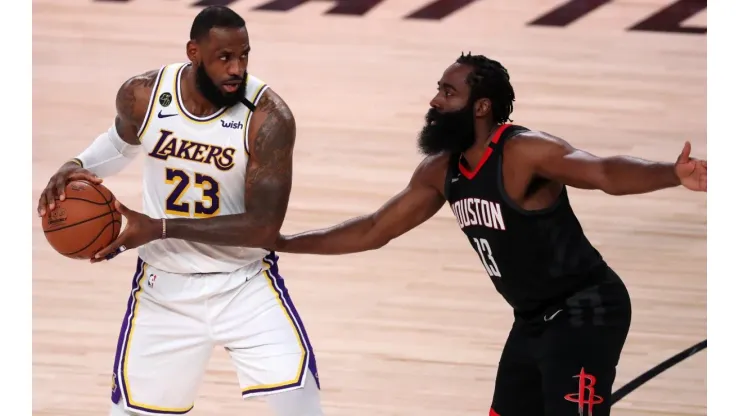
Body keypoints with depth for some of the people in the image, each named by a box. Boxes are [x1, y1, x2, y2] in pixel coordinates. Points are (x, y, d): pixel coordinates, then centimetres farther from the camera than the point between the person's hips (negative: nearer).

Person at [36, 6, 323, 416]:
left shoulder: (269, 117, -22)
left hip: (245, 285, -2)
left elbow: (263, 227, -26)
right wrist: (75, 167, -5)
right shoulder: (143, 95, -11)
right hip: (166, 286, 2)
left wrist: (158, 228, -28)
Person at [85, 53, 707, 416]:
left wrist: (672, 175, -61)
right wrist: (277, 243, 8)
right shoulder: (440, 173, 3)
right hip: (534, 319, 9)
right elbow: (372, 231, 11)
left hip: (585, 312, -9)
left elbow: (606, 172, -40)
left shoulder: (525, 153, -24)